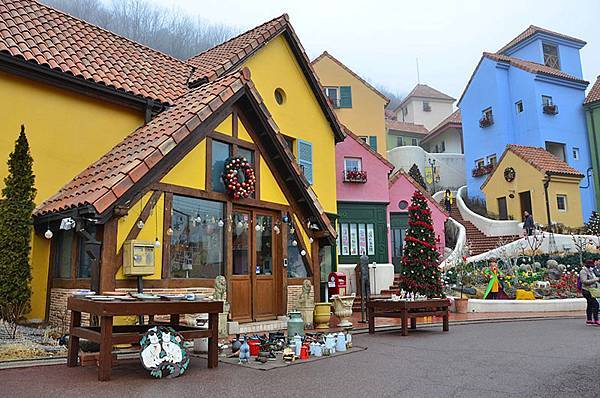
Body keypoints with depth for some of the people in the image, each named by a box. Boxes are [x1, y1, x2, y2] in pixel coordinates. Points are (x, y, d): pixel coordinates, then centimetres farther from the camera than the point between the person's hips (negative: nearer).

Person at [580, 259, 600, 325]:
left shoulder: (590, 271, 18)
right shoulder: (583, 272, -13)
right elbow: (584, 281, -23)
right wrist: (594, 280, -23)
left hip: (591, 290, 10)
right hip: (587, 290, -10)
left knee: (590, 305, 13)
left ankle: (589, 320, 19)